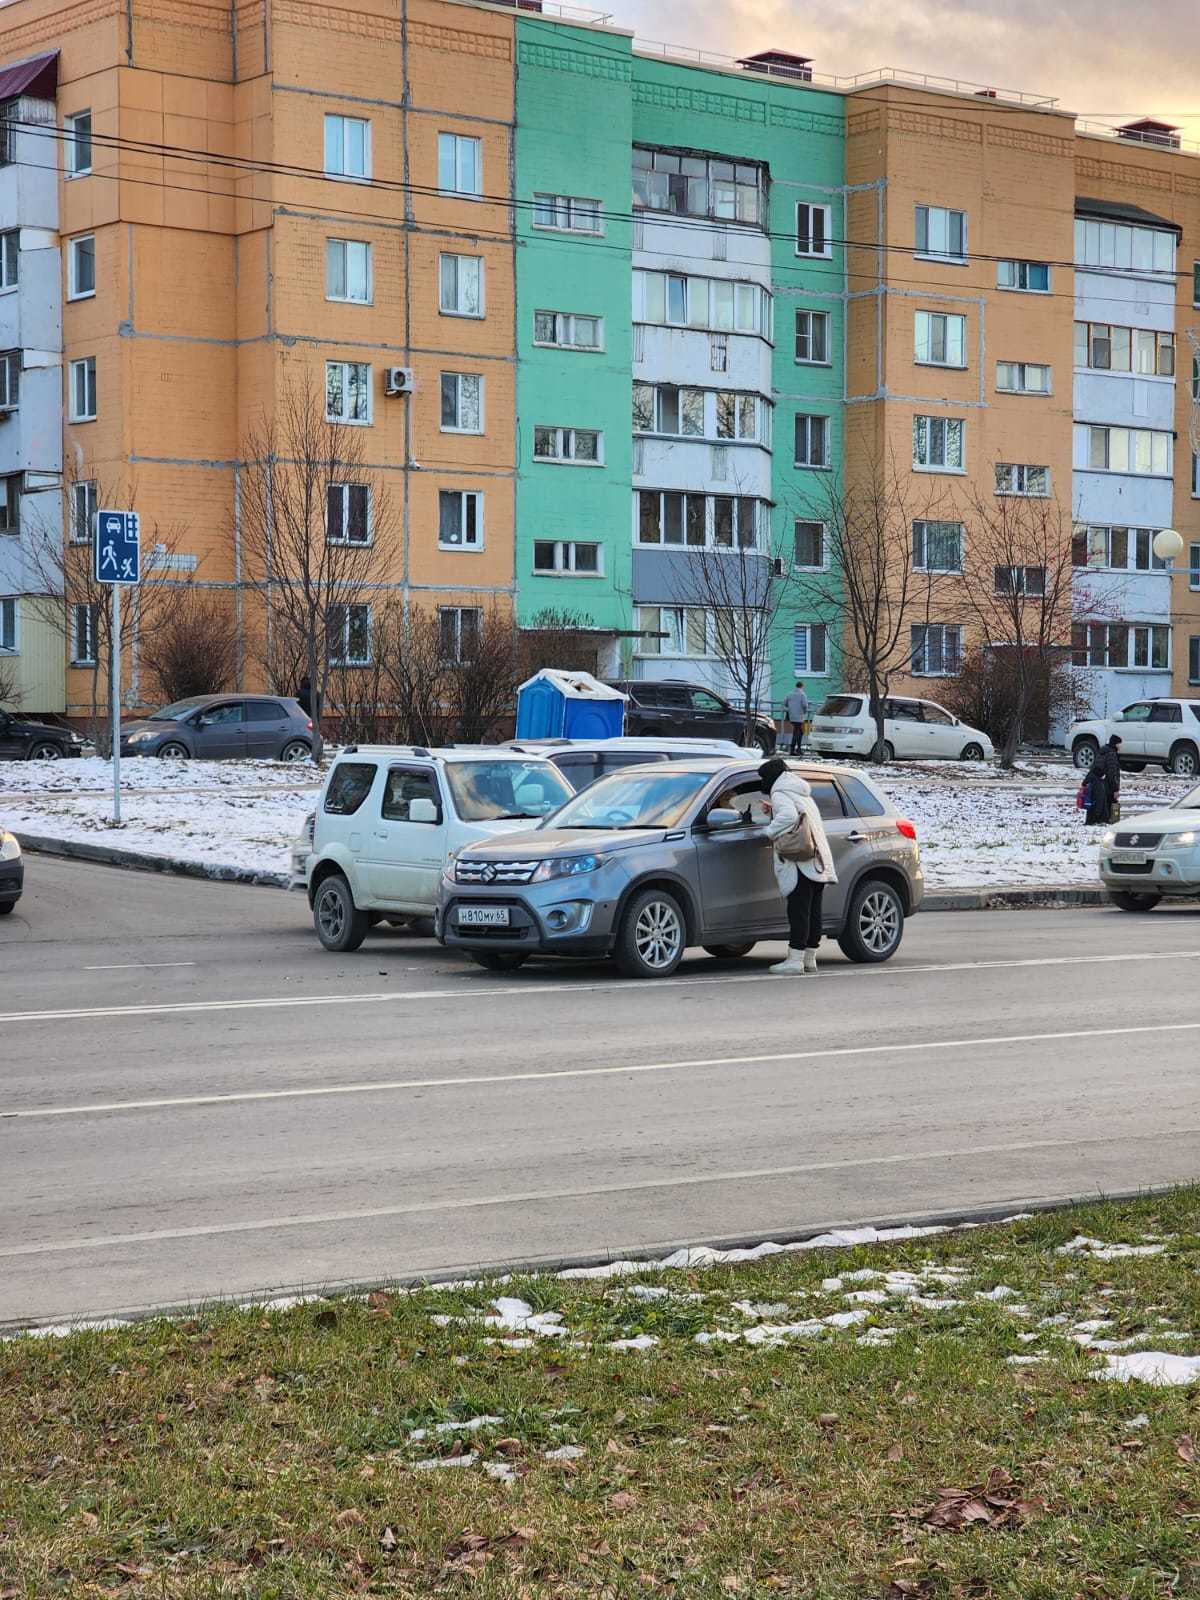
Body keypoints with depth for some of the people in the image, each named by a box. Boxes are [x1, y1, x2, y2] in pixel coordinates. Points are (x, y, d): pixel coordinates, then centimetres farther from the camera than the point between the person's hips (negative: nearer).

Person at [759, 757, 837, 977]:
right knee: (813, 910, 11)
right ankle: (810, 958, 15)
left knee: (798, 910, -11)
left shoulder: (780, 794, -5)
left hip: (800, 861, -9)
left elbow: (789, 816, -23)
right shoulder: (803, 793, 24)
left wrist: (771, 831, -10)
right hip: (819, 861, 9)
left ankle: (795, 960, -14)